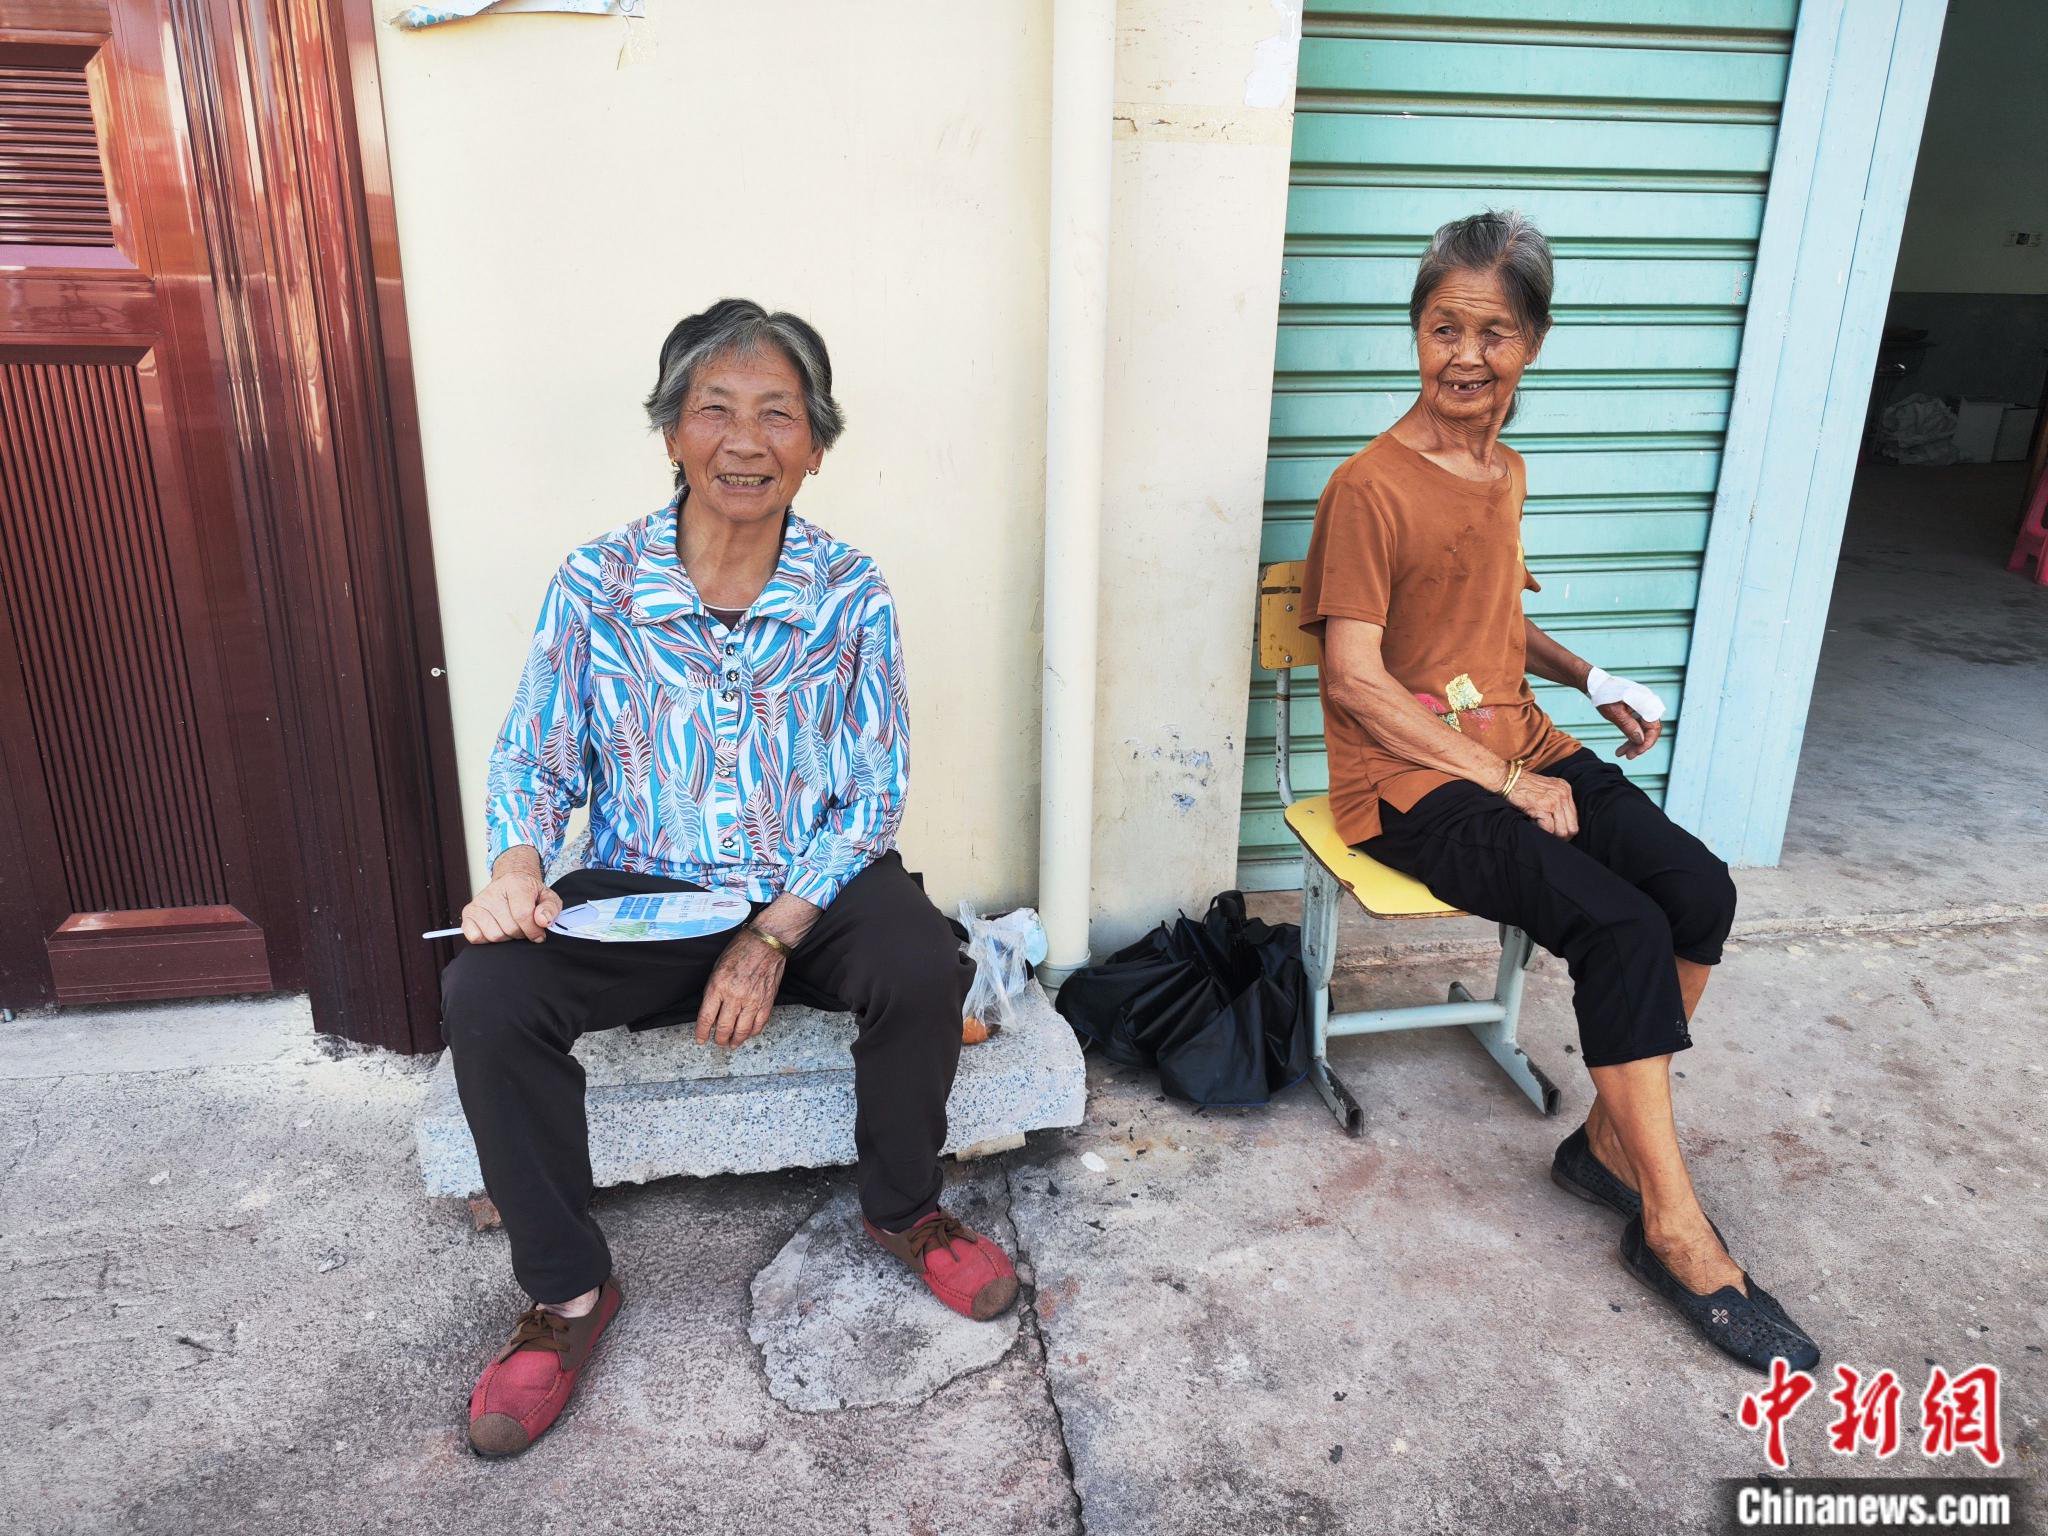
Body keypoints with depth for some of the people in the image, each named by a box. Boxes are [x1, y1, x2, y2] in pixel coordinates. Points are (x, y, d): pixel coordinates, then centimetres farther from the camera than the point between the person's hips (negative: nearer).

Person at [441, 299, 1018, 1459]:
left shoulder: (852, 596, -5)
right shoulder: (597, 585, -4)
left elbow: (873, 796, -5)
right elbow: (533, 759, 1)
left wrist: (773, 935, -17)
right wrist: (518, 868, -21)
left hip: (816, 885, 0)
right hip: (641, 891, 1)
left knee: (925, 971, -29)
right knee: (485, 996, -24)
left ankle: (904, 1209, 4)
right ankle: (570, 1291, -1)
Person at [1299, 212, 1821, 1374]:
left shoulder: (1505, 471, 13)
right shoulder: (1371, 488, -13)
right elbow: (1355, 680, -18)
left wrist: (1588, 678, 10)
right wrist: (1504, 783, -17)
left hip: (1521, 747, 8)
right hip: (1413, 782, -7)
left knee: (1701, 889, -13)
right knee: (1623, 927, -23)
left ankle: (1613, 1139, 4)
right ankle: (1676, 1228, -9)